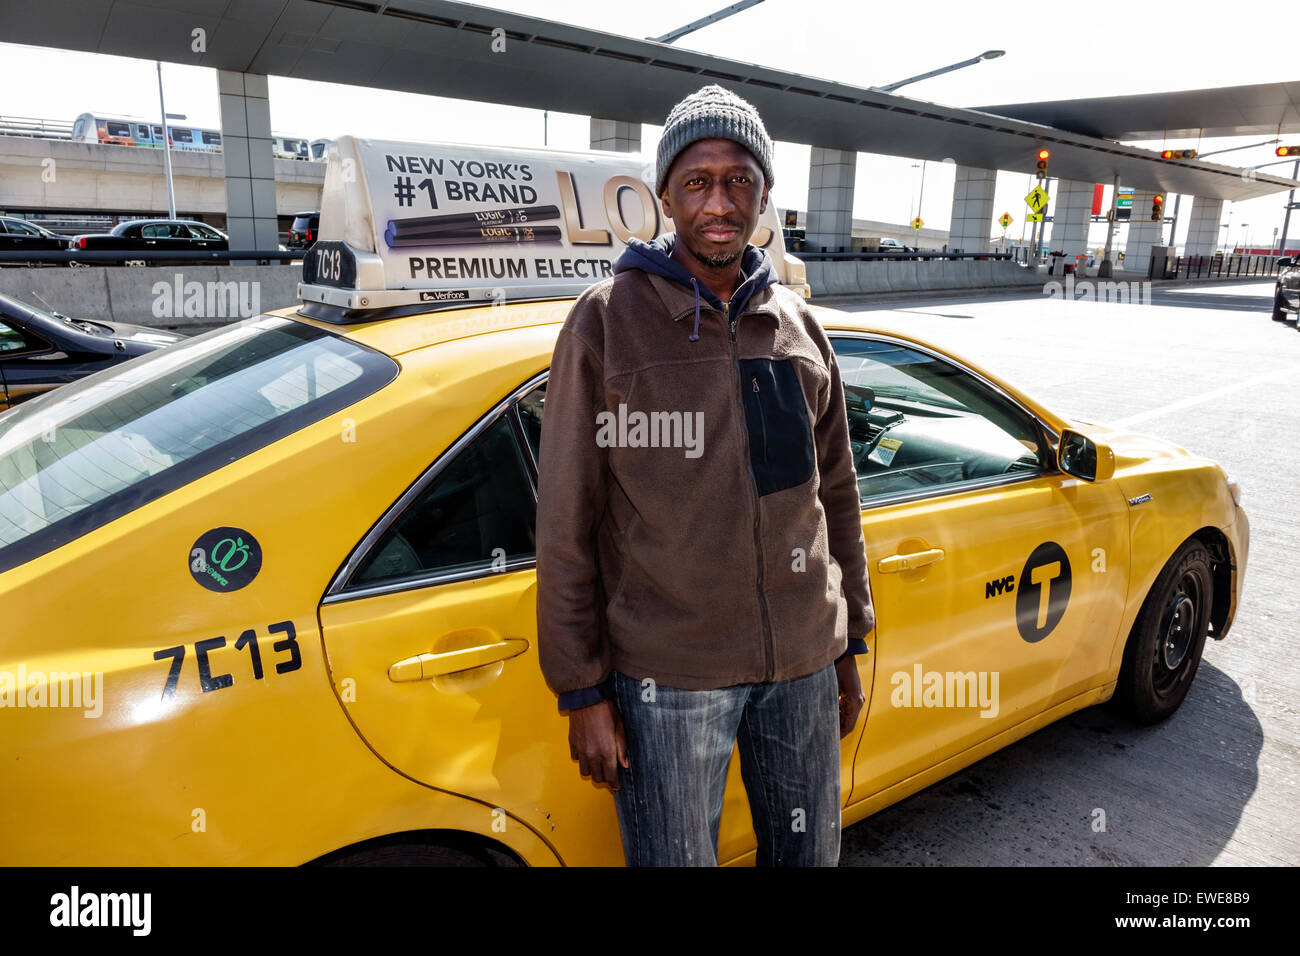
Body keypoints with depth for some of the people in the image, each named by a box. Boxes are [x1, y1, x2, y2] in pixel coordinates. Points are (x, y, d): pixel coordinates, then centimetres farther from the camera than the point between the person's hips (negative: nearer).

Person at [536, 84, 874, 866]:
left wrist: (850, 642, 13)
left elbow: (836, 493, 12)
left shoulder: (799, 326, 5)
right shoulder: (607, 320, -8)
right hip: (667, 674, -4)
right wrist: (582, 690, -8)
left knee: (811, 854, 21)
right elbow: (565, 521, -8)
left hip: (804, 662, 5)